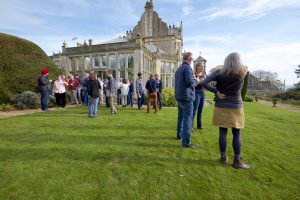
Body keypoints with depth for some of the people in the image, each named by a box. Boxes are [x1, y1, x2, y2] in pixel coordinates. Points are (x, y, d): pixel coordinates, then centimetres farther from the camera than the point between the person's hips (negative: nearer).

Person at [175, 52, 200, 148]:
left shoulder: (179, 68, 14)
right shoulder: (187, 68, -13)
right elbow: (189, 82, -21)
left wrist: (193, 80, 20)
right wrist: (196, 80, -1)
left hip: (179, 96, 9)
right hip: (186, 97, -9)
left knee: (181, 117, 18)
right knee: (187, 119, -6)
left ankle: (179, 135, 30)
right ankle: (186, 142, -3)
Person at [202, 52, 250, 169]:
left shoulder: (219, 72, -5)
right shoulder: (243, 73, -2)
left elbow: (205, 83, -15)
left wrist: (216, 92, -9)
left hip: (221, 107, 0)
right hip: (236, 108, 0)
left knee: (222, 133, 8)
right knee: (237, 134, 8)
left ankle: (223, 157, 22)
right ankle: (237, 161, 16)